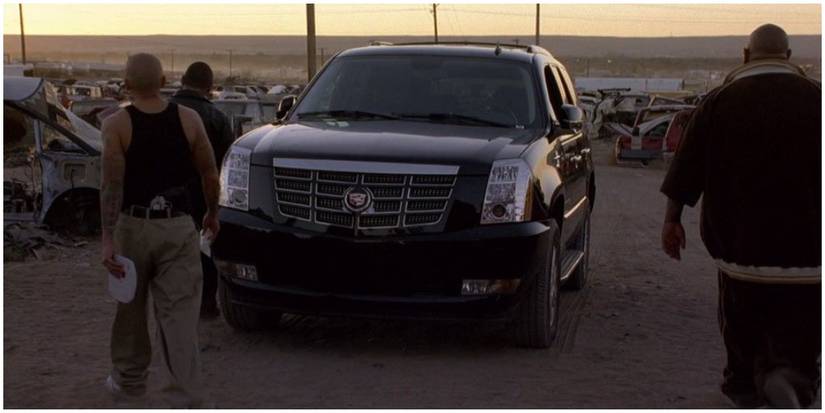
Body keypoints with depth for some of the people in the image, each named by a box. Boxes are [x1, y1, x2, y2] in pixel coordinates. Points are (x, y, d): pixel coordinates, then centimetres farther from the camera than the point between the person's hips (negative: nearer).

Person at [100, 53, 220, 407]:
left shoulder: (117, 124, -8)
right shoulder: (188, 119, -2)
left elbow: (112, 185, -13)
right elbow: (210, 174, 5)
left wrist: (107, 239, -13)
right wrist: (212, 213, 20)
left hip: (133, 224, -1)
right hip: (178, 226, 1)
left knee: (130, 308, 18)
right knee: (179, 315, 1)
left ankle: (129, 380, 35)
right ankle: (186, 398, -3)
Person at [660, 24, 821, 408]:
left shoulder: (720, 100, 1)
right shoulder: (813, 97, 0)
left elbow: (686, 166, 1)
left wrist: (672, 219, 8)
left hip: (738, 242, 1)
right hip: (803, 247, -1)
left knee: (742, 320, 20)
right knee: (797, 332, 3)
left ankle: (743, 385, 34)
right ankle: (790, 376, -23)